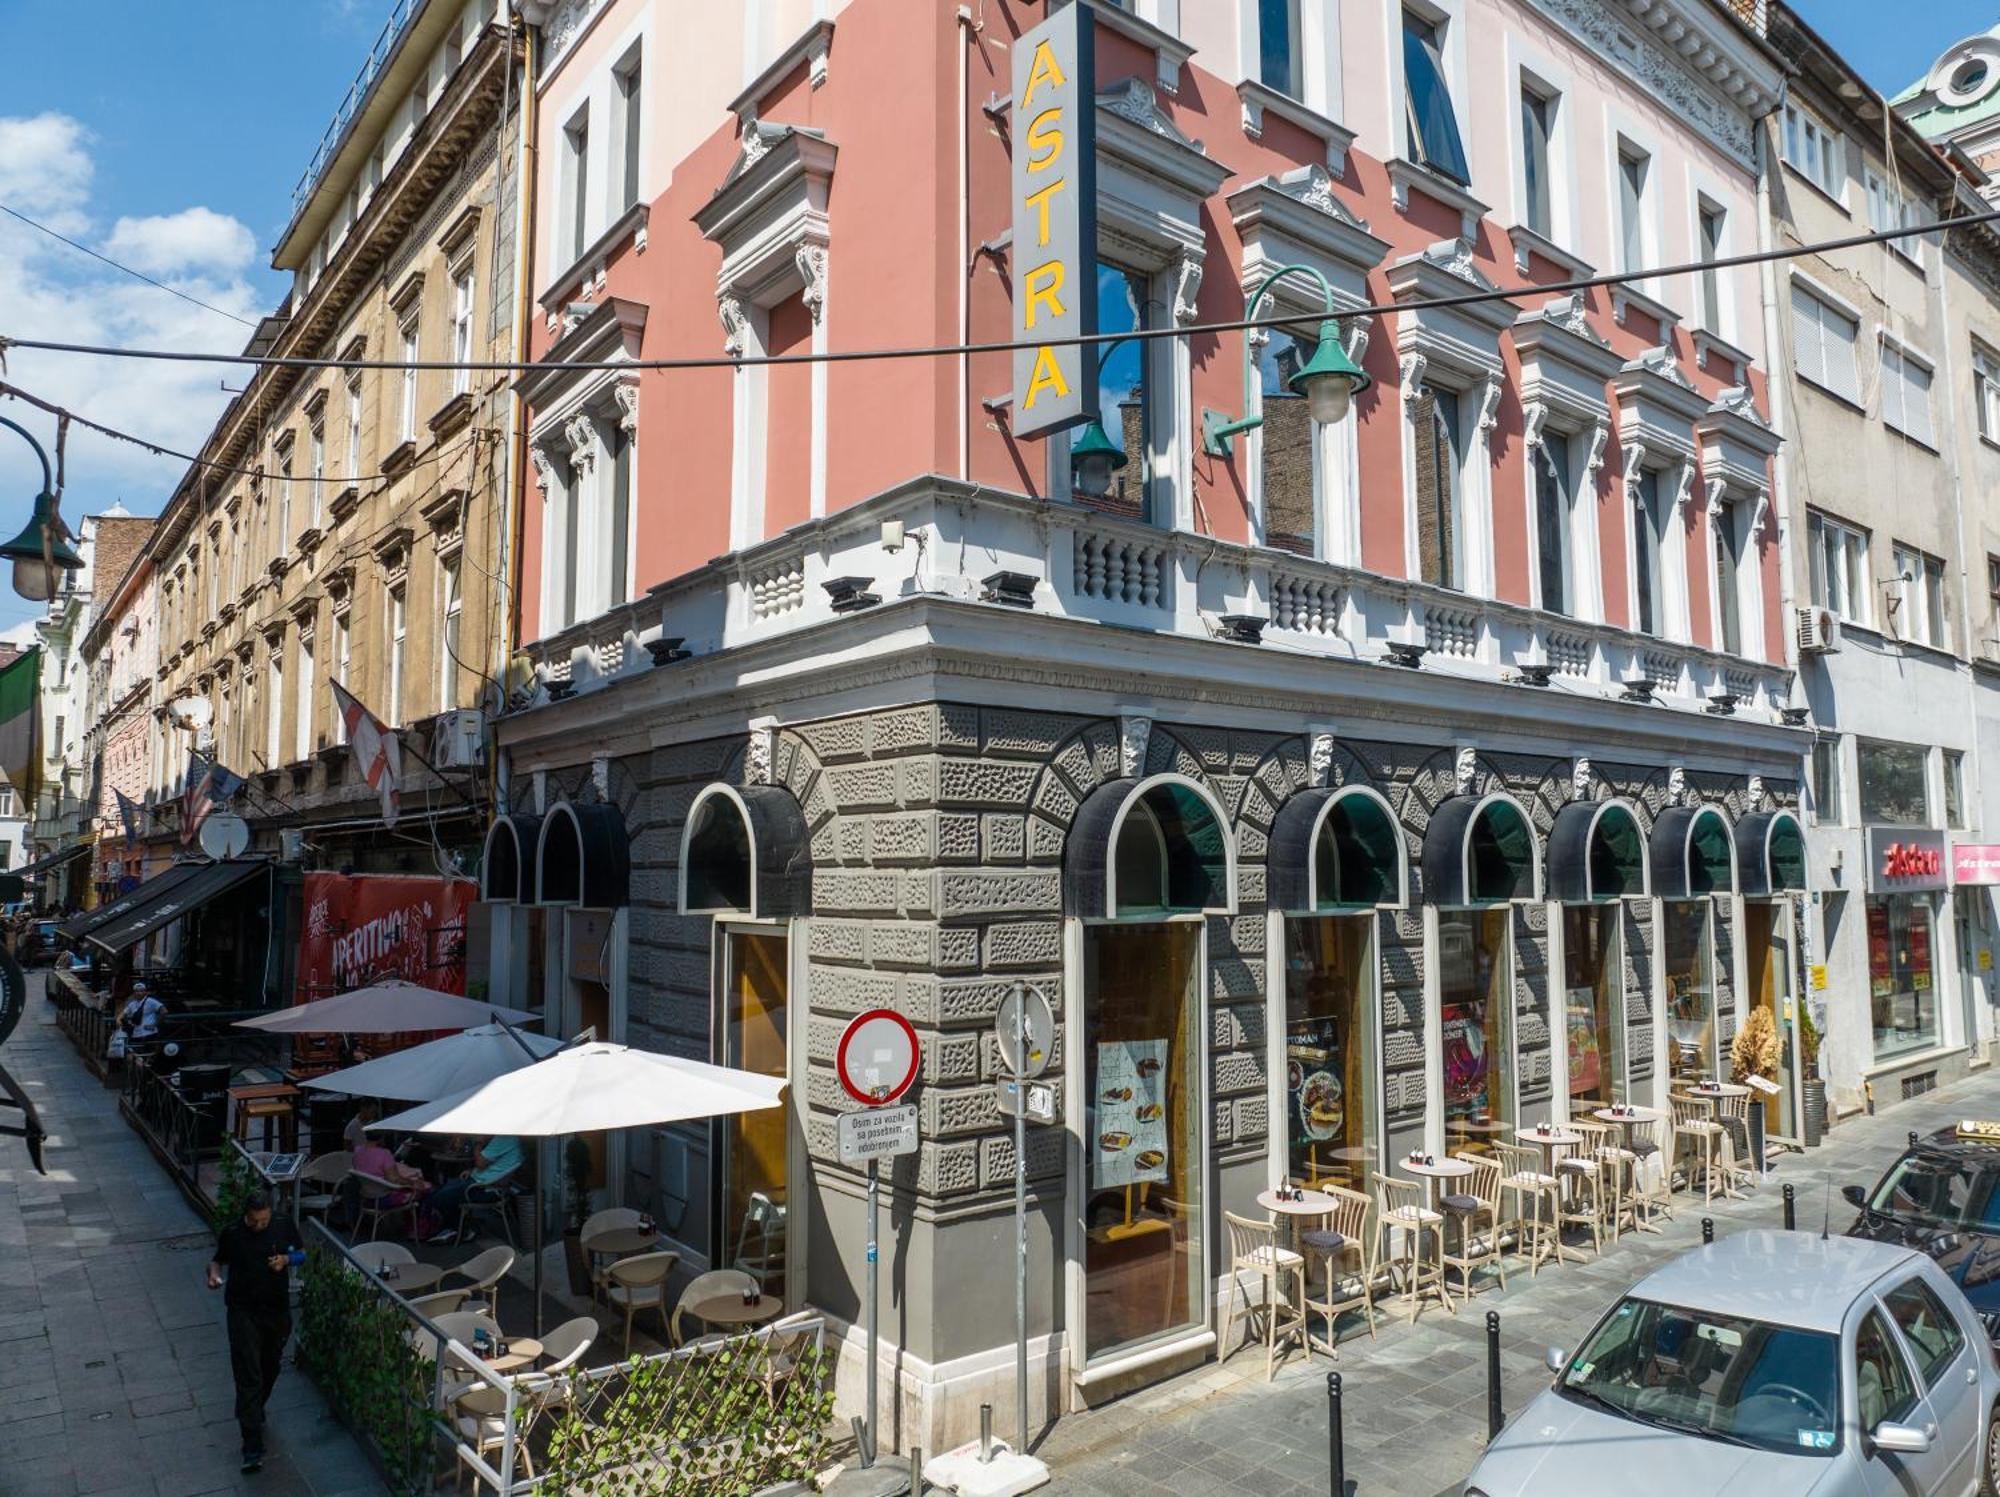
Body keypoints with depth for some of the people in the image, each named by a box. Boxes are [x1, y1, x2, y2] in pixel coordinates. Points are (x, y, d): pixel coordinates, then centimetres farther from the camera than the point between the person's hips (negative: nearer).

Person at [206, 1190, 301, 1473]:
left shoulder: (283, 1229, -7)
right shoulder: (232, 1233, -10)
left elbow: (300, 1255, 6)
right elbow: (218, 1259, 6)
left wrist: (286, 1259, -15)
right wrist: (214, 1273, -15)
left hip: (277, 1311, 2)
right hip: (243, 1312, -2)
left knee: (270, 1368, 19)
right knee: (248, 1376, -9)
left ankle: (256, 1409, 49)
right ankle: (253, 1447, -9)